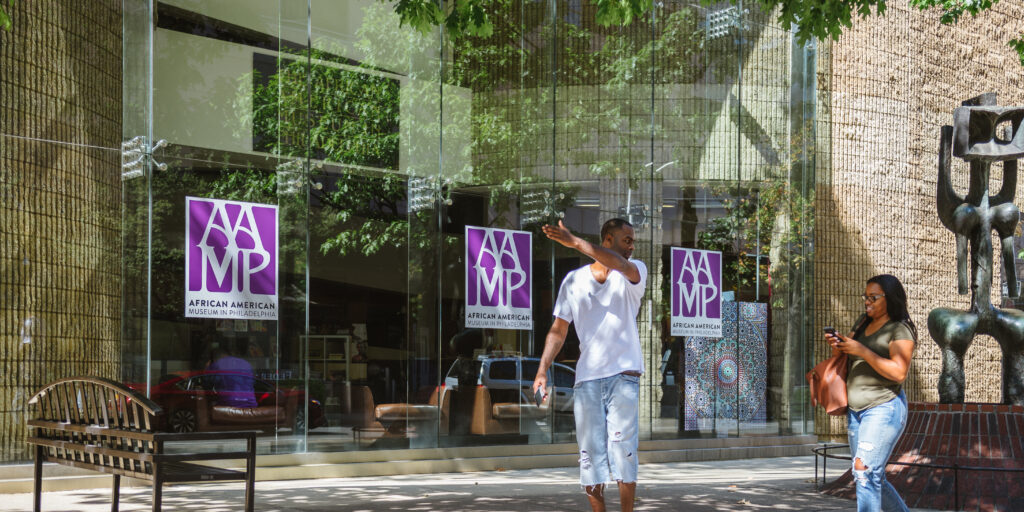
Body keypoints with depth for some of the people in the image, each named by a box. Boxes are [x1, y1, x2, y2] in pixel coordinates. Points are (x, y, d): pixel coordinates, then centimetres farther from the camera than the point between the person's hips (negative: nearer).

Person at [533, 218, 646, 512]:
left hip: (624, 375, -2)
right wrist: (543, 369, 1)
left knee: (623, 450, -8)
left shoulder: (634, 272, 4)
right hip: (586, 378, 2)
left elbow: (620, 265, -21)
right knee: (590, 455, 1)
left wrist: (576, 242, -28)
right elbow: (559, 328, 12)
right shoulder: (573, 280, 10)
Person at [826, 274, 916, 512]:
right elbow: (851, 355, 23)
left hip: (884, 408, -8)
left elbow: (898, 372, -19)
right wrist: (838, 344, 1)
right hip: (856, 410, 8)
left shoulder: (900, 330, -8)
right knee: (874, 477, 12)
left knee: (865, 472, -16)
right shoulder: (863, 323, 14)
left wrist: (862, 351, -21)